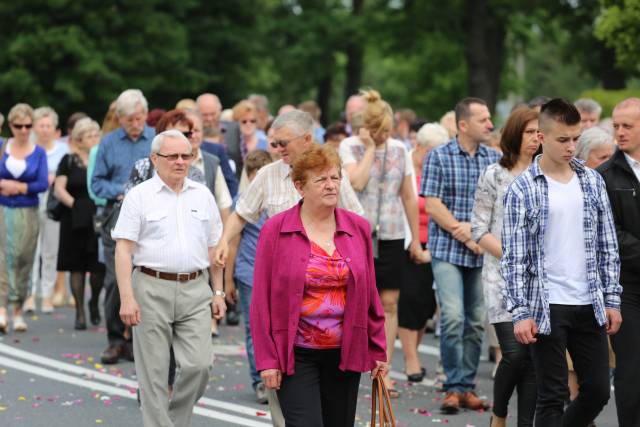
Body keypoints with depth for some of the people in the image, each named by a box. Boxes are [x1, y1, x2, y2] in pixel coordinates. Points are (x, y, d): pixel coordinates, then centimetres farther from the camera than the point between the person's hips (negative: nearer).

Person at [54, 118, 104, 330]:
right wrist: (76, 205, -13)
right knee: (77, 267, 2)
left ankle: (94, 302, 22)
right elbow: (59, 190, 0)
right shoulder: (69, 161, 5)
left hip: (100, 221, 0)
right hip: (76, 222, 0)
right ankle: (80, 314, 9)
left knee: (100, 267, -5)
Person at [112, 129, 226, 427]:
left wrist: (218, 292, 11)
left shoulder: (202, 195, 12)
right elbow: (123, 249, -6)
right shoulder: (139, 196, -1)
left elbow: (213, 247, 16)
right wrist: (127, 298, -14)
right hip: (152, 290, -3)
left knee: (198, 364, -5)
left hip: (195, 290, 3)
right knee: (154, 372, 0)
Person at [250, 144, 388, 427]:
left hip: (345, 355, 4)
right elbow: (262, 300, -4)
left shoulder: (358, 229, 5)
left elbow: (369, 295, 10)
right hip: (295, 356, -4)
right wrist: (267, 360, -7)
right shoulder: (275, 230, -5)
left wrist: (378, 350, 10)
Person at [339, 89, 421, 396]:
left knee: (389, 303, 0)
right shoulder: (350, 146, -1)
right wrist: (370, 148, -12)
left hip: (391, 235, 3)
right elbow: (356, 182, -18)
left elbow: (408, 196, 12)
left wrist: (415, 239, 11)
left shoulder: (399, 149, 8)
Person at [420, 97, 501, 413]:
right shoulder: (438, 157, -2)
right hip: (447, 251, -4)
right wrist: (464, 235, -12)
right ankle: (453, 387, -4)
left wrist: (472, 229, -9)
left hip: (482, 253, 4)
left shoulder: (495, 158, 8)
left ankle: (467, 386, 13)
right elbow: (432, 205, -7)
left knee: (477, 321, 4)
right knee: (453, 317, -14)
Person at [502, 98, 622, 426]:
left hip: (589, 306, 4)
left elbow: (607, 246, 11)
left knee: (597, 391, 7)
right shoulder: (522, 189, -4)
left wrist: (612, 300, 6)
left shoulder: (593, 181, 8)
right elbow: (513, 257, -6)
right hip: (547, 308, -4)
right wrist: (520, 313, -12)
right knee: (552, 397, 0)